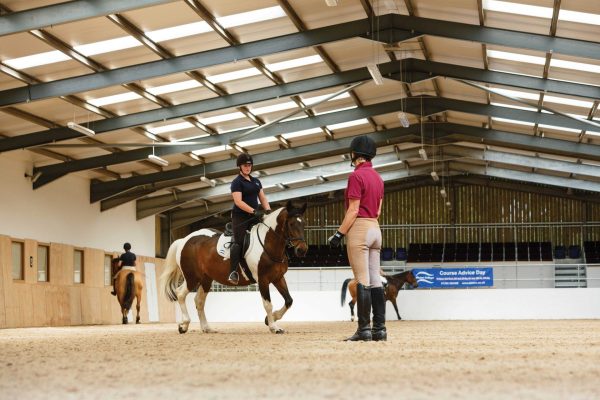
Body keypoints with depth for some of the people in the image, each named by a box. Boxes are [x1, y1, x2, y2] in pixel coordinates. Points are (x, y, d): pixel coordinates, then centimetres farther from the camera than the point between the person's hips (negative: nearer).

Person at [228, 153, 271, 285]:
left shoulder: (256, 181, 18)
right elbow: (238, 201, -17)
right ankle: (233, 272, -22)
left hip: (254, 217, 7)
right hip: (240, 216, -7)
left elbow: (262, 197, 17)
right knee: (239, 241, -18)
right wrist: (253, 211, -26)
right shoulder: (237, 182, -5)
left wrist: (268, 210, -3)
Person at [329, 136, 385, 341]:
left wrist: (339, 233, -12)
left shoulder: (356, 176, -12)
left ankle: (364, 329, -9)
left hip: (359, 229, -8)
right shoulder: (378, 177, 14)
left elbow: (353, 210, -15)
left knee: (362, 280, -9)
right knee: (375, 279, 7)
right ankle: (379, 328, 6)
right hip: (375, 228, 8)